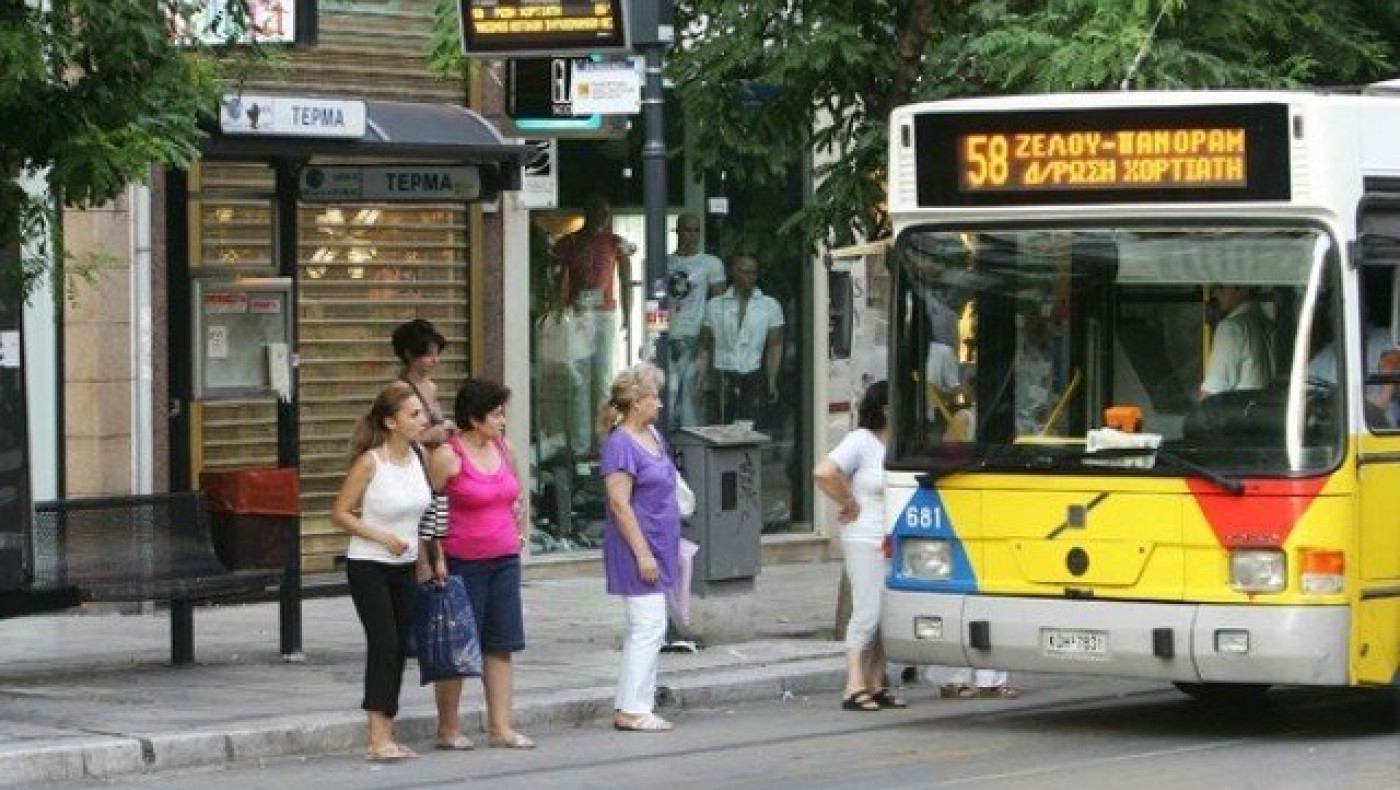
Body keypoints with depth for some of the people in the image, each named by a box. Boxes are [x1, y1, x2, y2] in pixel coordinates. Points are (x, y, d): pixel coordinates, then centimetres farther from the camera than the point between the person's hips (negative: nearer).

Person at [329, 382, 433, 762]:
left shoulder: (416, 458, 4)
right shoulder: (370, 462, -15)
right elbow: (340, 513, -12)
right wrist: (382, 537, -19)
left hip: (404, 567, 7)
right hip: (368, 566, -7)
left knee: (398, 647, 6)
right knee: (384, 642, -15)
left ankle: (387, 736, 11)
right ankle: (377, 737, -16)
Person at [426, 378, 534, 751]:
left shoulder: (503, 448, 9)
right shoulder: (447, 455, -12)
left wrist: (520, 534, 19)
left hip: (504, 559, 6)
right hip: (463, 562, -6)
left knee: (500, 646, 5)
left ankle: (500, 728, 8)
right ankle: (448, 730, 9)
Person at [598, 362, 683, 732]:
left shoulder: (652, 435, 13)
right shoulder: (620, 444, -15)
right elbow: (620, 504, -19)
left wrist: (672, 549, 20)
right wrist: (642, 553, -21)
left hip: (657, 547, 10)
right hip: (637, 547, -10)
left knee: (647, 630, 11)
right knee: (648, 627, -9)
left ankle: (629, 707, 16)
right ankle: (632, 709, -5)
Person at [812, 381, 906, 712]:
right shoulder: (861, 441, -11)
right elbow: (824, 473, -22)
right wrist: (850, 505, -11)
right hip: (866, 541, -7)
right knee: (867, 613, -9)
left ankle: (876, 685, 13)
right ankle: (854, 688, -8)